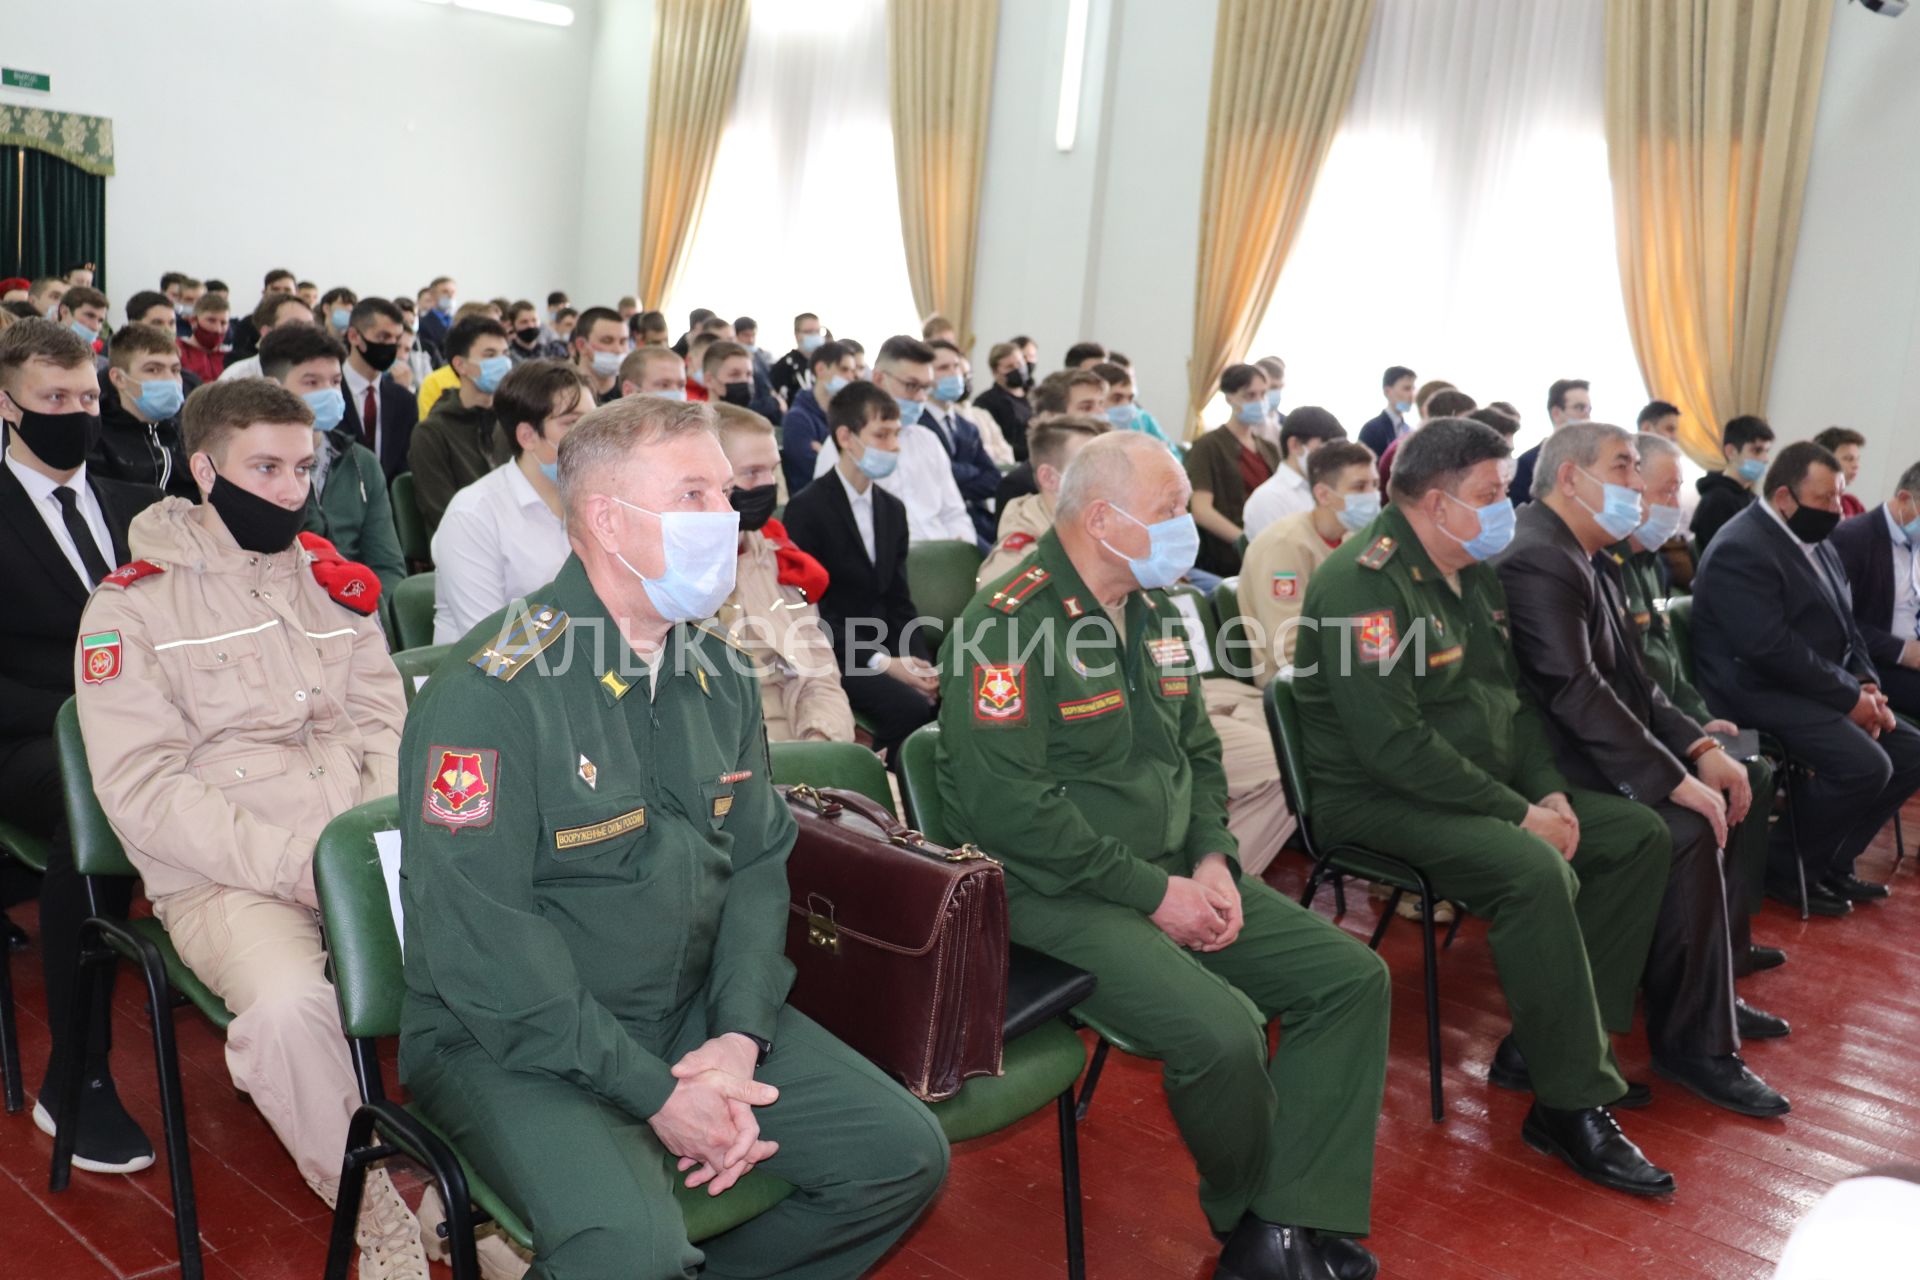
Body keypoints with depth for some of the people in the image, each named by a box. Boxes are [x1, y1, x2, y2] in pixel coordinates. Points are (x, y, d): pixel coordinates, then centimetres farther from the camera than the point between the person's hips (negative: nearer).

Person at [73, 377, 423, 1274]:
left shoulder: (334, 582, 14)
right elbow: (142, 788, -7)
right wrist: (292, 865, -17)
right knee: (288, 1002, -34)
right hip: (222, 879, -4)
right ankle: (373, 1208, -9)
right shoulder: (132, 605, 1)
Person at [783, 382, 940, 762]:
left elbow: (898, 601, 13)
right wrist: (879, 663, -19)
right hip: (833, 656, -6)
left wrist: (920, 660, -6)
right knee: (912, 709, -29)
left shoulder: (893, 510, 15)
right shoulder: (806, 509, -6)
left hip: (884, 646, 6)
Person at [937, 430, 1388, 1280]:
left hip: (1175, 876, 9)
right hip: (1060, 896, -9)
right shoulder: (1010, 621, -16)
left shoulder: (1151, 613, 11)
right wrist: (1152, 892, -19)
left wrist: (1214, 860, -1)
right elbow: (1007, 803, -23)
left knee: (1352, 979, -1)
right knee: (1224, 1033, -27)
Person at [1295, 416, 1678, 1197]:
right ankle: (1572, 1108, -17)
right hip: (1379, 802, -10)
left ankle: (1564, 1043, 8)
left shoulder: (1475, 570, 10)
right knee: (1536, 870, -32)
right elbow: (1394, 745, -27)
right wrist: (1519, 814, -22)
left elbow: (1513, 693, 17)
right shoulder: (1365, 583, -20)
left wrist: (1549, 791, 0)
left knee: (1639, 834, 4)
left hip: (1485, 786, 10)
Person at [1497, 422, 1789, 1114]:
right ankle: (1693, 1042, -11)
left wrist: (1699, 746, -2)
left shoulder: (1589, 560, 13)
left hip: (1590, 751, 11)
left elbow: (1631, 680, 13)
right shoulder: (1537, 560, -19)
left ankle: (1712, 989, 20)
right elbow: (1575, 691, -27)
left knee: (1728, 790, 10)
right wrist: (1674, 778, -24)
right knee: (1686, 831, -24)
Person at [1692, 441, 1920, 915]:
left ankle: (1833, 862, 13)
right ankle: (1785, 868, -5)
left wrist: (1867, 683, -3)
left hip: (1817, 690, 10)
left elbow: (1846, 627, 16)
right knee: (1865, 766, -25)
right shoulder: (1742, 549, -18)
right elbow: (1771, 648, -26)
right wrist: (1849, 696, -19)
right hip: (1761, 693, -10)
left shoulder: (1813, 542, 14)